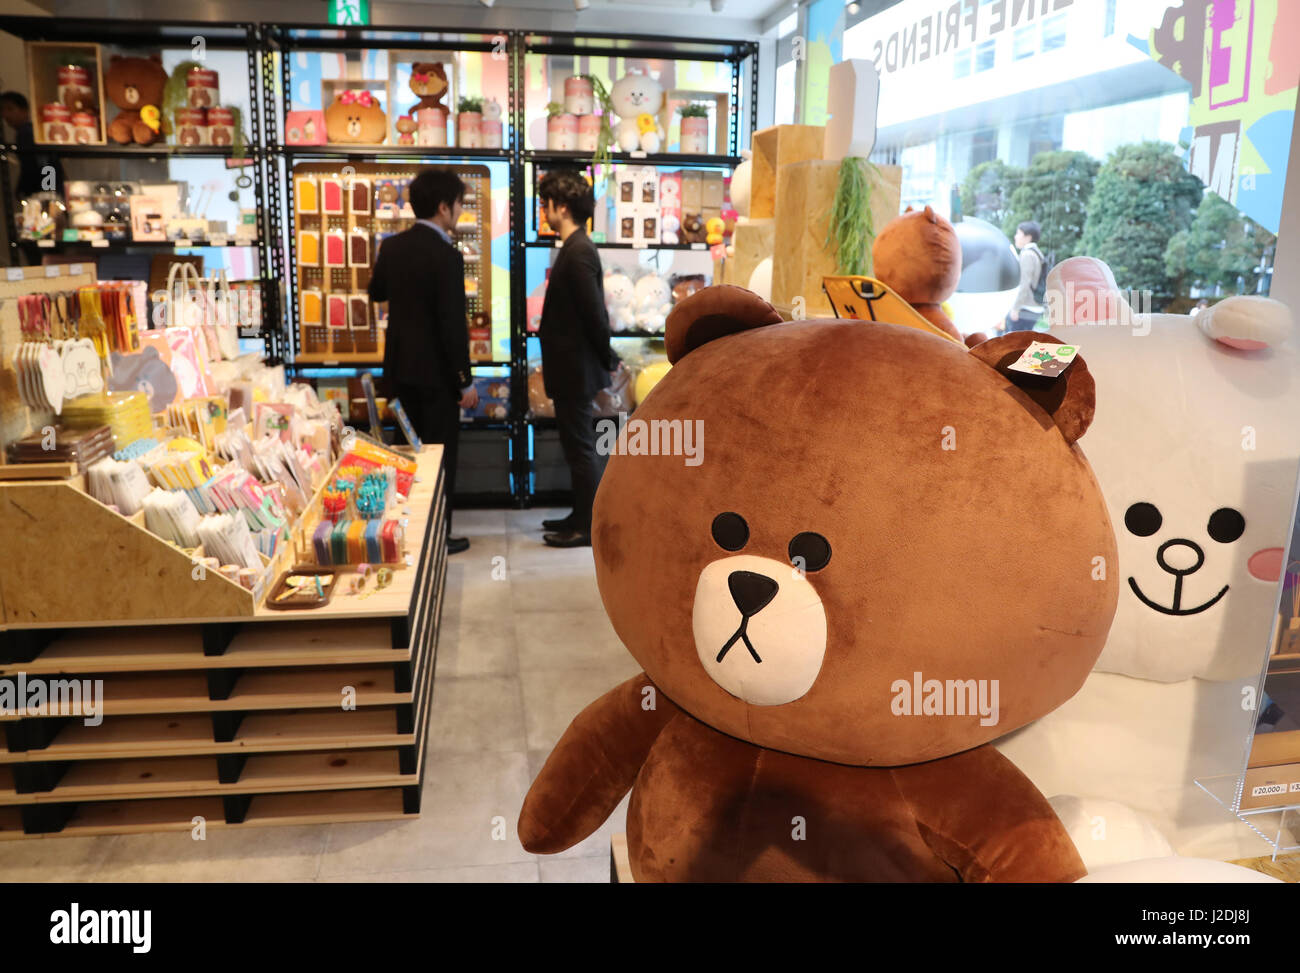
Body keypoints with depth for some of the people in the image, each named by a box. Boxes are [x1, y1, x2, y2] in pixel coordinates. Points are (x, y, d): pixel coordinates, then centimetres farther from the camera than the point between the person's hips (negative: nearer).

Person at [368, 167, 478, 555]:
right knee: (441, 454, 4)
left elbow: (376, 292, 21)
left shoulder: (392, 246, 3)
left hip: (400, 365, 7)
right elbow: (453, 325, -20)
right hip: (435, 370, -7)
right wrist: (465, 381, -13)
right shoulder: (447, 255, -18)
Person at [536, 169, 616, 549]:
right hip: (571, 367, 10)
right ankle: (582, 517, 28)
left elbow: (594, 313, -21)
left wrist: (605, 358, -11)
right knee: (577, 446, 17)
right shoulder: (575, 247, 12)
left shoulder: (579, 252, -19)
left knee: (579, 446, -1)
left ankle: (587, 528, 9)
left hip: (576, 368, -10)